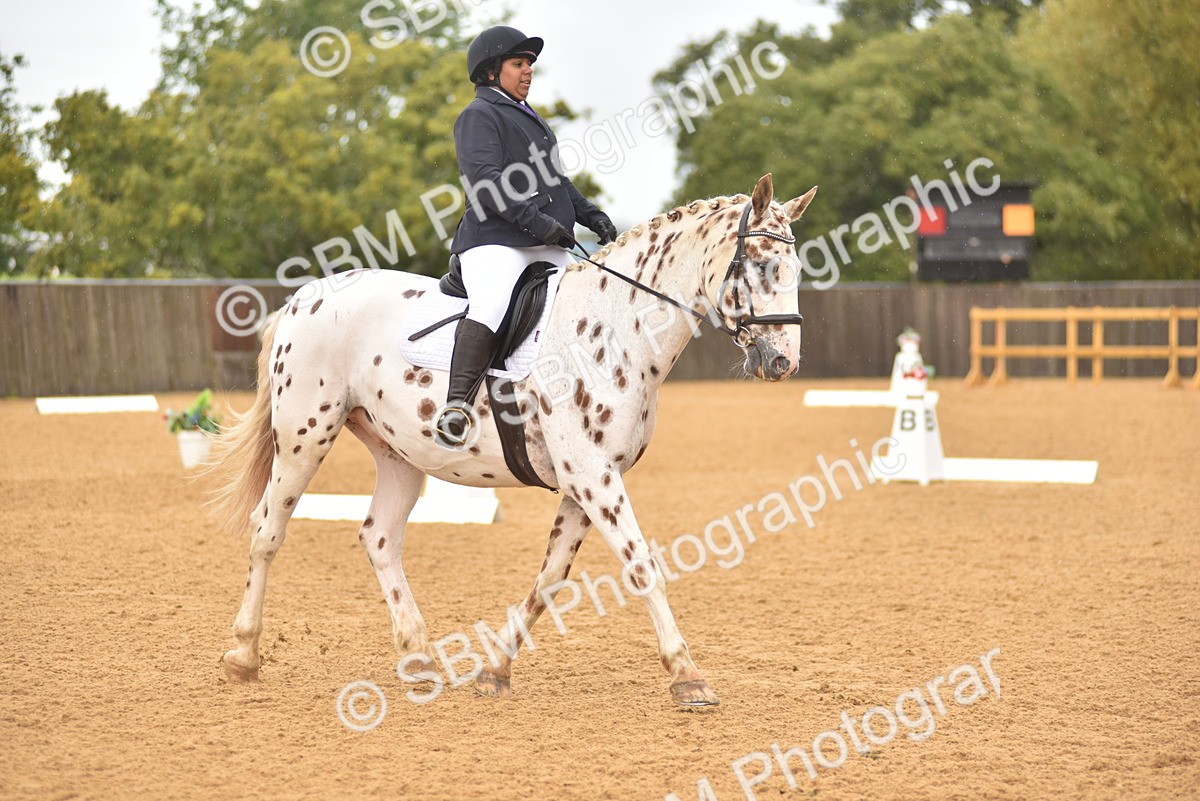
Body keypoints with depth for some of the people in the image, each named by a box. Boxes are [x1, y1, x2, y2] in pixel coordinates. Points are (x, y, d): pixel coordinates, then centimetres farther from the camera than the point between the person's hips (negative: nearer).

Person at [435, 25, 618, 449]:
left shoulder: (530, 119, 29)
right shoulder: (480, 115, 0)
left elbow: (556, 179, 32)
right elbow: (485, 183, -14)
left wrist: (591, 215, 15)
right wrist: (536, 221, -22)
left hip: (549, 248, 10)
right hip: (496, 242, -10)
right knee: (490, 306, -33)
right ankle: (456, 406, -41)